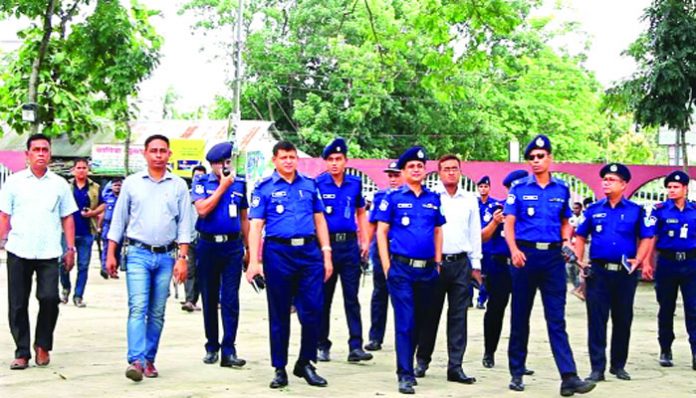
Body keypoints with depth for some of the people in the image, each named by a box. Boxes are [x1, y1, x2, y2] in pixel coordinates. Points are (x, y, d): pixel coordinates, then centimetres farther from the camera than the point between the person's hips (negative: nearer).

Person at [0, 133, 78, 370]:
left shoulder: (59, 184, 10)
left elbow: (67, 218, 11)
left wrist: (70, 248, 5)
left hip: (49, 253, 0)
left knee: (50, 298, -11)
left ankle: (42, 345, 11)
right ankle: (22, 352, 14)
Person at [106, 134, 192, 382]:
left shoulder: (179, 186, 6)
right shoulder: (132, 183, 5)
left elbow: (184, 224, 4)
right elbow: (118, 220, 8)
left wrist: (182, 258, -3)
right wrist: (111, 254, 4)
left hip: (166, 256, 1)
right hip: (138, 254, -1)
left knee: (157, 313, 6)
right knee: (138, 308, -13)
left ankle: (149, 359, 16)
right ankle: (136, 361, -19)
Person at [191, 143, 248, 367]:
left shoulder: (239, 183, 9)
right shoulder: (201, 183, 2)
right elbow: (202, 210, -14)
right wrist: (222, 187, -11)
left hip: (233, 246, 1)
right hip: (208, 245, -1)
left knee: (230, 299, -4)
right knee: (209, 299, 8)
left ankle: (228, 351, -3)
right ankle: (212, 347, 20)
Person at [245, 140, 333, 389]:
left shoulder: (309, 185, 12)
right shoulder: (264, 188, 3)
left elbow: (319, 220, 14)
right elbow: (256, 226, -3)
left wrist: (326, 254, 6)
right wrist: (254, 262, -12)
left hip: (310, 252, 3)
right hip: (278, 253, -2)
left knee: (313, 310, 0)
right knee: (279, 314, 6)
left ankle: (305, 364, 18)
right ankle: (280, 368, 17)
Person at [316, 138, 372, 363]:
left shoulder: (355, 183, 7)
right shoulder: (318, 184, -3)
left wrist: (365, 241, 10)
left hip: (350, 245, 2)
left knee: (352, 297, 2)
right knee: (324, 297, 6)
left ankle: (355, 347, 3)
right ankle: (322, 346, 16)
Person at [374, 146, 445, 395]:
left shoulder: (433, 199, 11)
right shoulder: (393, 197, 0)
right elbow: (381, 232, -1)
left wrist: (438, 263, 11)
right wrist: (386, 267, -7)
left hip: (428, 270, 4)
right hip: (401, 269, -4)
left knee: (420, 320, 12)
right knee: (405, 322, -6)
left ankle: (408, 362, 28)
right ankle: (405, 374, -1)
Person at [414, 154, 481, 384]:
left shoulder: (470, 200, 11)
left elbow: (475, 233, 13)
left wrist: (475, 265, 9)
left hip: (461, 263, 3)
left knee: (458, 316, 3)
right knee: (431, 314, 3)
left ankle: (455, 367, 6)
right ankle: (422, 360, 16)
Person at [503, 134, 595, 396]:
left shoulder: (561, 190, 9)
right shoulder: (519, 189, 2)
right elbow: (509, 224, -4)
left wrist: (566, 241, -1)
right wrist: (514, 250, -21)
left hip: (553, 257, 1)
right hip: (526, 255, -1)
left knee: (556, 318, -2)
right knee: (520, 317, 7)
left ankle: (569, 377, -6)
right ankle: (517, 373, 17)